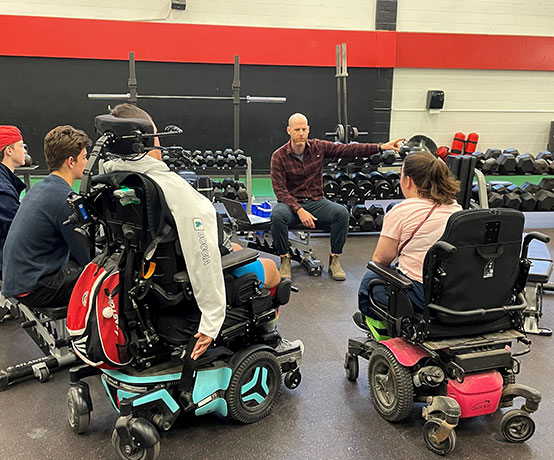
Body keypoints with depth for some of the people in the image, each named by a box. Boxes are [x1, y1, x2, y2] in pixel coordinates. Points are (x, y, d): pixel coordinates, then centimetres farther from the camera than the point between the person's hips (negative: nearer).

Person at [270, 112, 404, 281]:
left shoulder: (318, 147, 1)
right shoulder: (279, 156, -8)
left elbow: (348, 149, -3)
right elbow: (280, 190, -13)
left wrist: (381, 147, -11)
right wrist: (299, 210, -26)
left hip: (316, 202, 2)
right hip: (291, 203, -2)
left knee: (341, 212, -26)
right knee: (277, 215, -36)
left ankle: (334, 260, -10)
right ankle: (285, 260, -14)